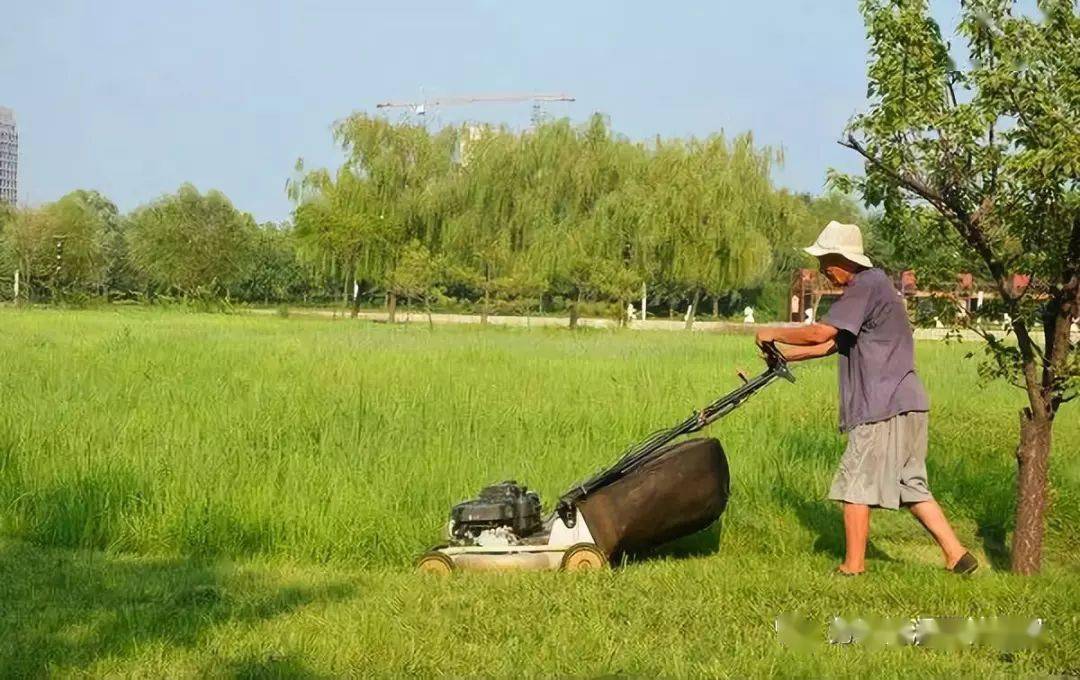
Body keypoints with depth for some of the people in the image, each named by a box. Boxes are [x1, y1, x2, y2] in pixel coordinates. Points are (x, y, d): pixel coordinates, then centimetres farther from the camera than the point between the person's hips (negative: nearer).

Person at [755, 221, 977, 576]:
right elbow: (833, 343, 21)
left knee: (856, 484, -1)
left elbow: (821, 333, -22)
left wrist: (774, 334, -8)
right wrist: (786, 354, 16)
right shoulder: (870, 285, 19)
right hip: (906, 404, 10)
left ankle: (853, 566, 5)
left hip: (883, 408, -10)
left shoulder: (866, 287, -14)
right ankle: (957, 555, 11)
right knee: (911, 486, 13)